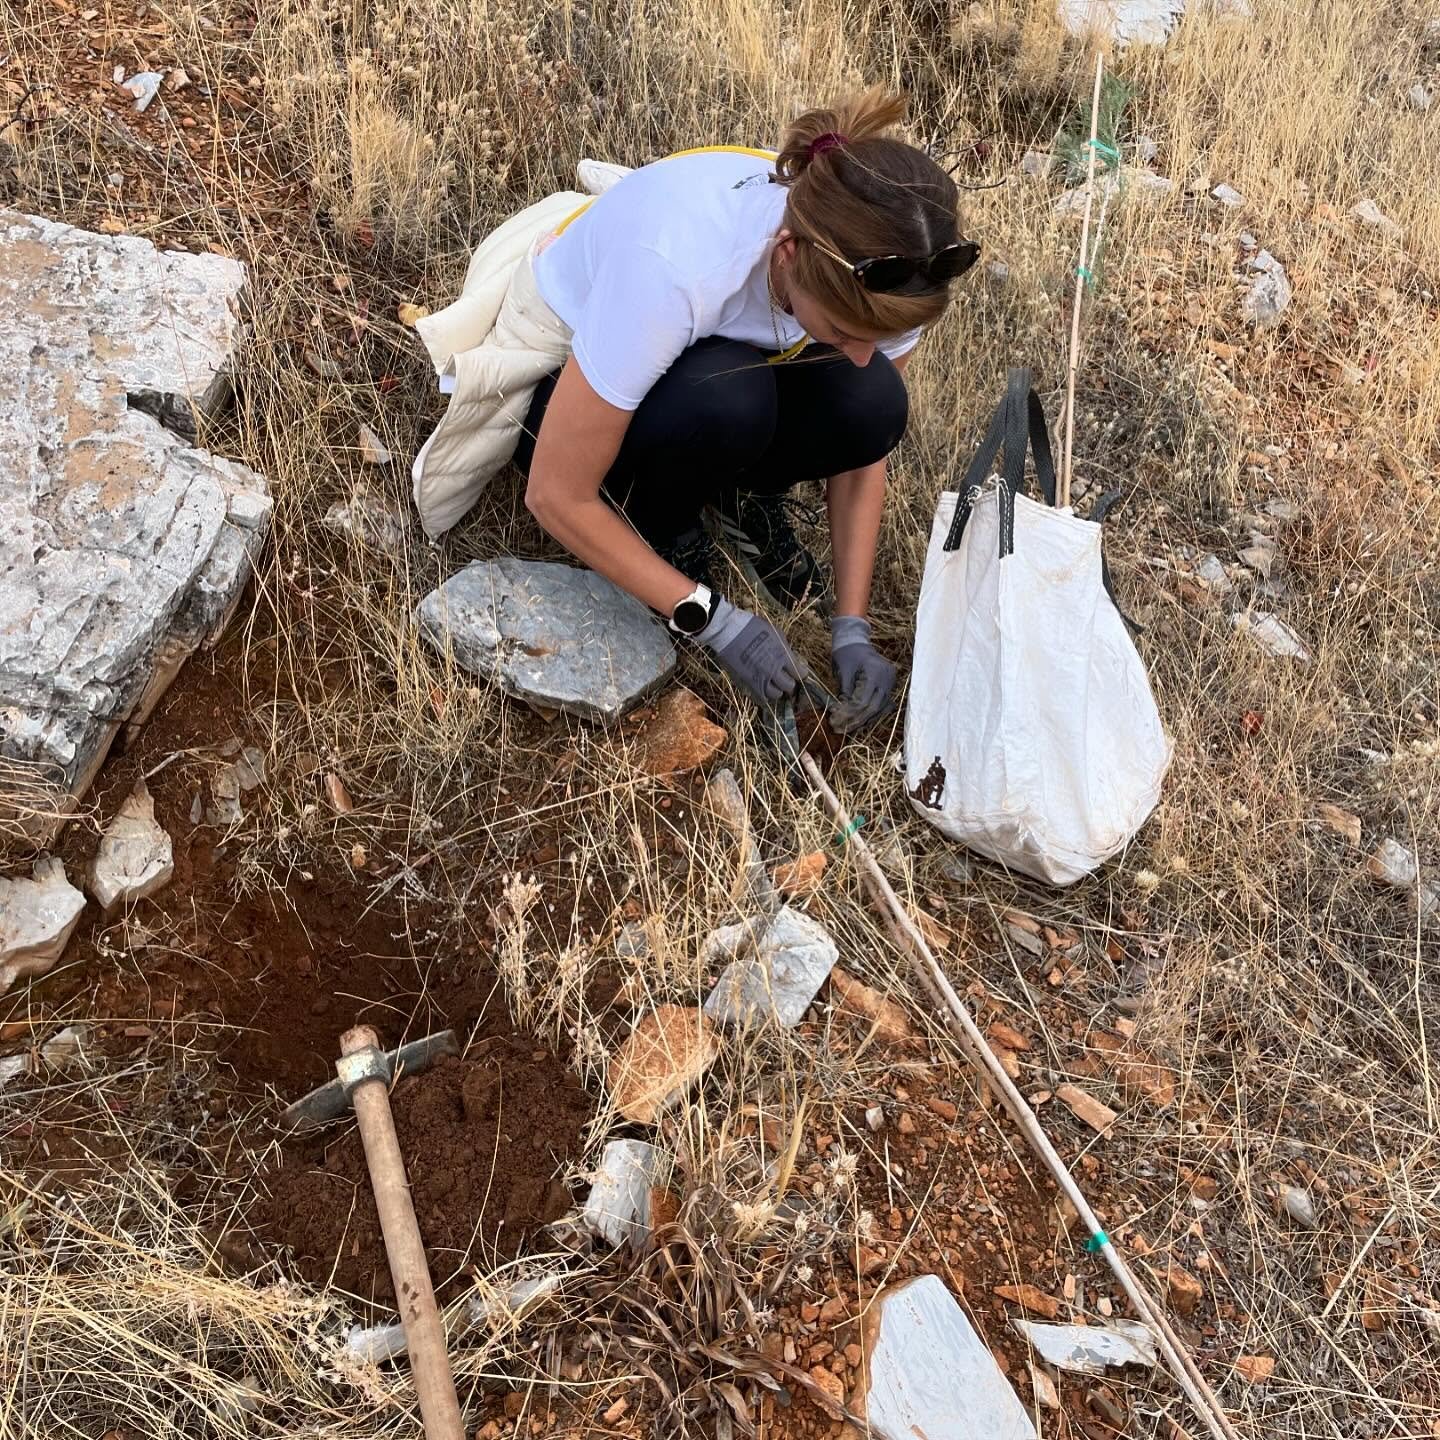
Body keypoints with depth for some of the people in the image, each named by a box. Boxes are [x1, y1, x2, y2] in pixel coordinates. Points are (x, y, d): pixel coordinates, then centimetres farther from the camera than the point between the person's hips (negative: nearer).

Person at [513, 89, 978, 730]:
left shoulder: (873, 269, -25)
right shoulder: (676, 266, -40)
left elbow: (864, 446, -8)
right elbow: (556, 496, -31)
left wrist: (851, 628, -16)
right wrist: (715, 620, -29)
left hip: (716, 359, 4)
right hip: (555, 383, -4)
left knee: (871, 406, -26)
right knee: (725, 400, -37)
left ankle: (744, 496, 4)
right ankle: (664, 527, -6)